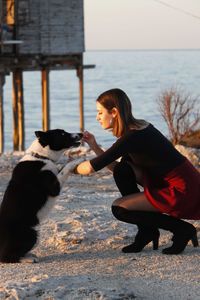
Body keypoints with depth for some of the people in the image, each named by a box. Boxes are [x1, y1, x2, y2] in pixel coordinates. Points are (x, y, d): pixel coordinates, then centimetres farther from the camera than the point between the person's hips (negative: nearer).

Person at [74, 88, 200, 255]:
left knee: (119, 208, -7)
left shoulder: (133, 137, -20)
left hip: (184, 192, -9)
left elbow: (91, 167, -18)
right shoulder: (138, 128, 9)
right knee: (122, 170, 2)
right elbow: (117, 168, 15)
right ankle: (146, 232, 8)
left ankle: (182, 229, 0)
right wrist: (94, 146, 9)